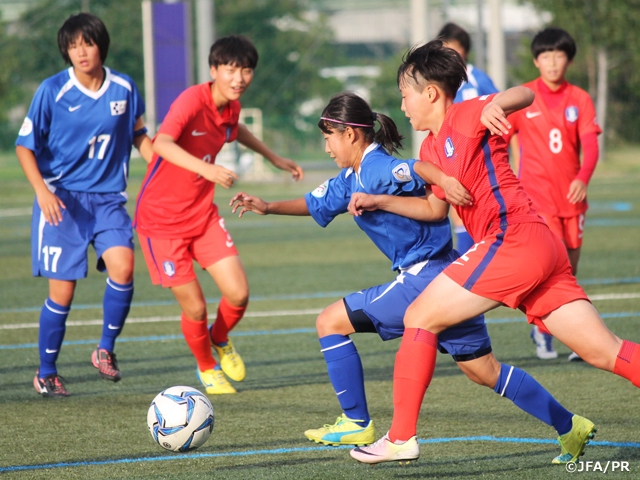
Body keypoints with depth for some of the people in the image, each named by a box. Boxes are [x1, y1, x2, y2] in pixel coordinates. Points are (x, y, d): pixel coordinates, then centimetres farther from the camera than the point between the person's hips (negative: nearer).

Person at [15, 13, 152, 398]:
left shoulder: (124, 89, 1)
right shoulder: (53, 91, -8)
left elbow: (139, 136, 17)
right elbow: (25, 146, -4)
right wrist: (42, 190, -18)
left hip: (108, 197, 3)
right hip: (62, 200, -3)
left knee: (123, 266, -20)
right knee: (63, 290, -3)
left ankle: (106, 349, 1)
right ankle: (46, 373, 15)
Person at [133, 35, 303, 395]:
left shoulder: (231, 106, 0)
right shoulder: (193, 100, -23)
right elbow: (162, 143, -40)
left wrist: (273, 157, 28)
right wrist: (206, 169, -54)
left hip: (203, 213, 6)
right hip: (162, 218, -6)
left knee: (239, 294, -6)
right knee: (195, 306, -4)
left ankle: (220, 339, 28)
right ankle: (207, 368, 26)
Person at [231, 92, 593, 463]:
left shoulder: (378, 168, -15)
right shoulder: (352, 179, 14)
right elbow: (316, 204, 27)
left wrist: (379, 200, -26)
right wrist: (269, 207, 17)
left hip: (426, 277, -10)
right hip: (446, 279, 10)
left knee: (331, 322, -1)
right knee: (485, 370, 14)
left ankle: (357, 424, 5)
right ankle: (570, 425, 13)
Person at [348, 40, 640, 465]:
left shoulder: (466, 116, -2)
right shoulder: (432, 147, 24)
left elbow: (526, 94, -15)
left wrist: (495, 104, -35)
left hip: (513, 239, -9)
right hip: (542, 250, 9)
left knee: (419, 317, -2)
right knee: (605, 352, 1)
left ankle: (401, 438, 0)